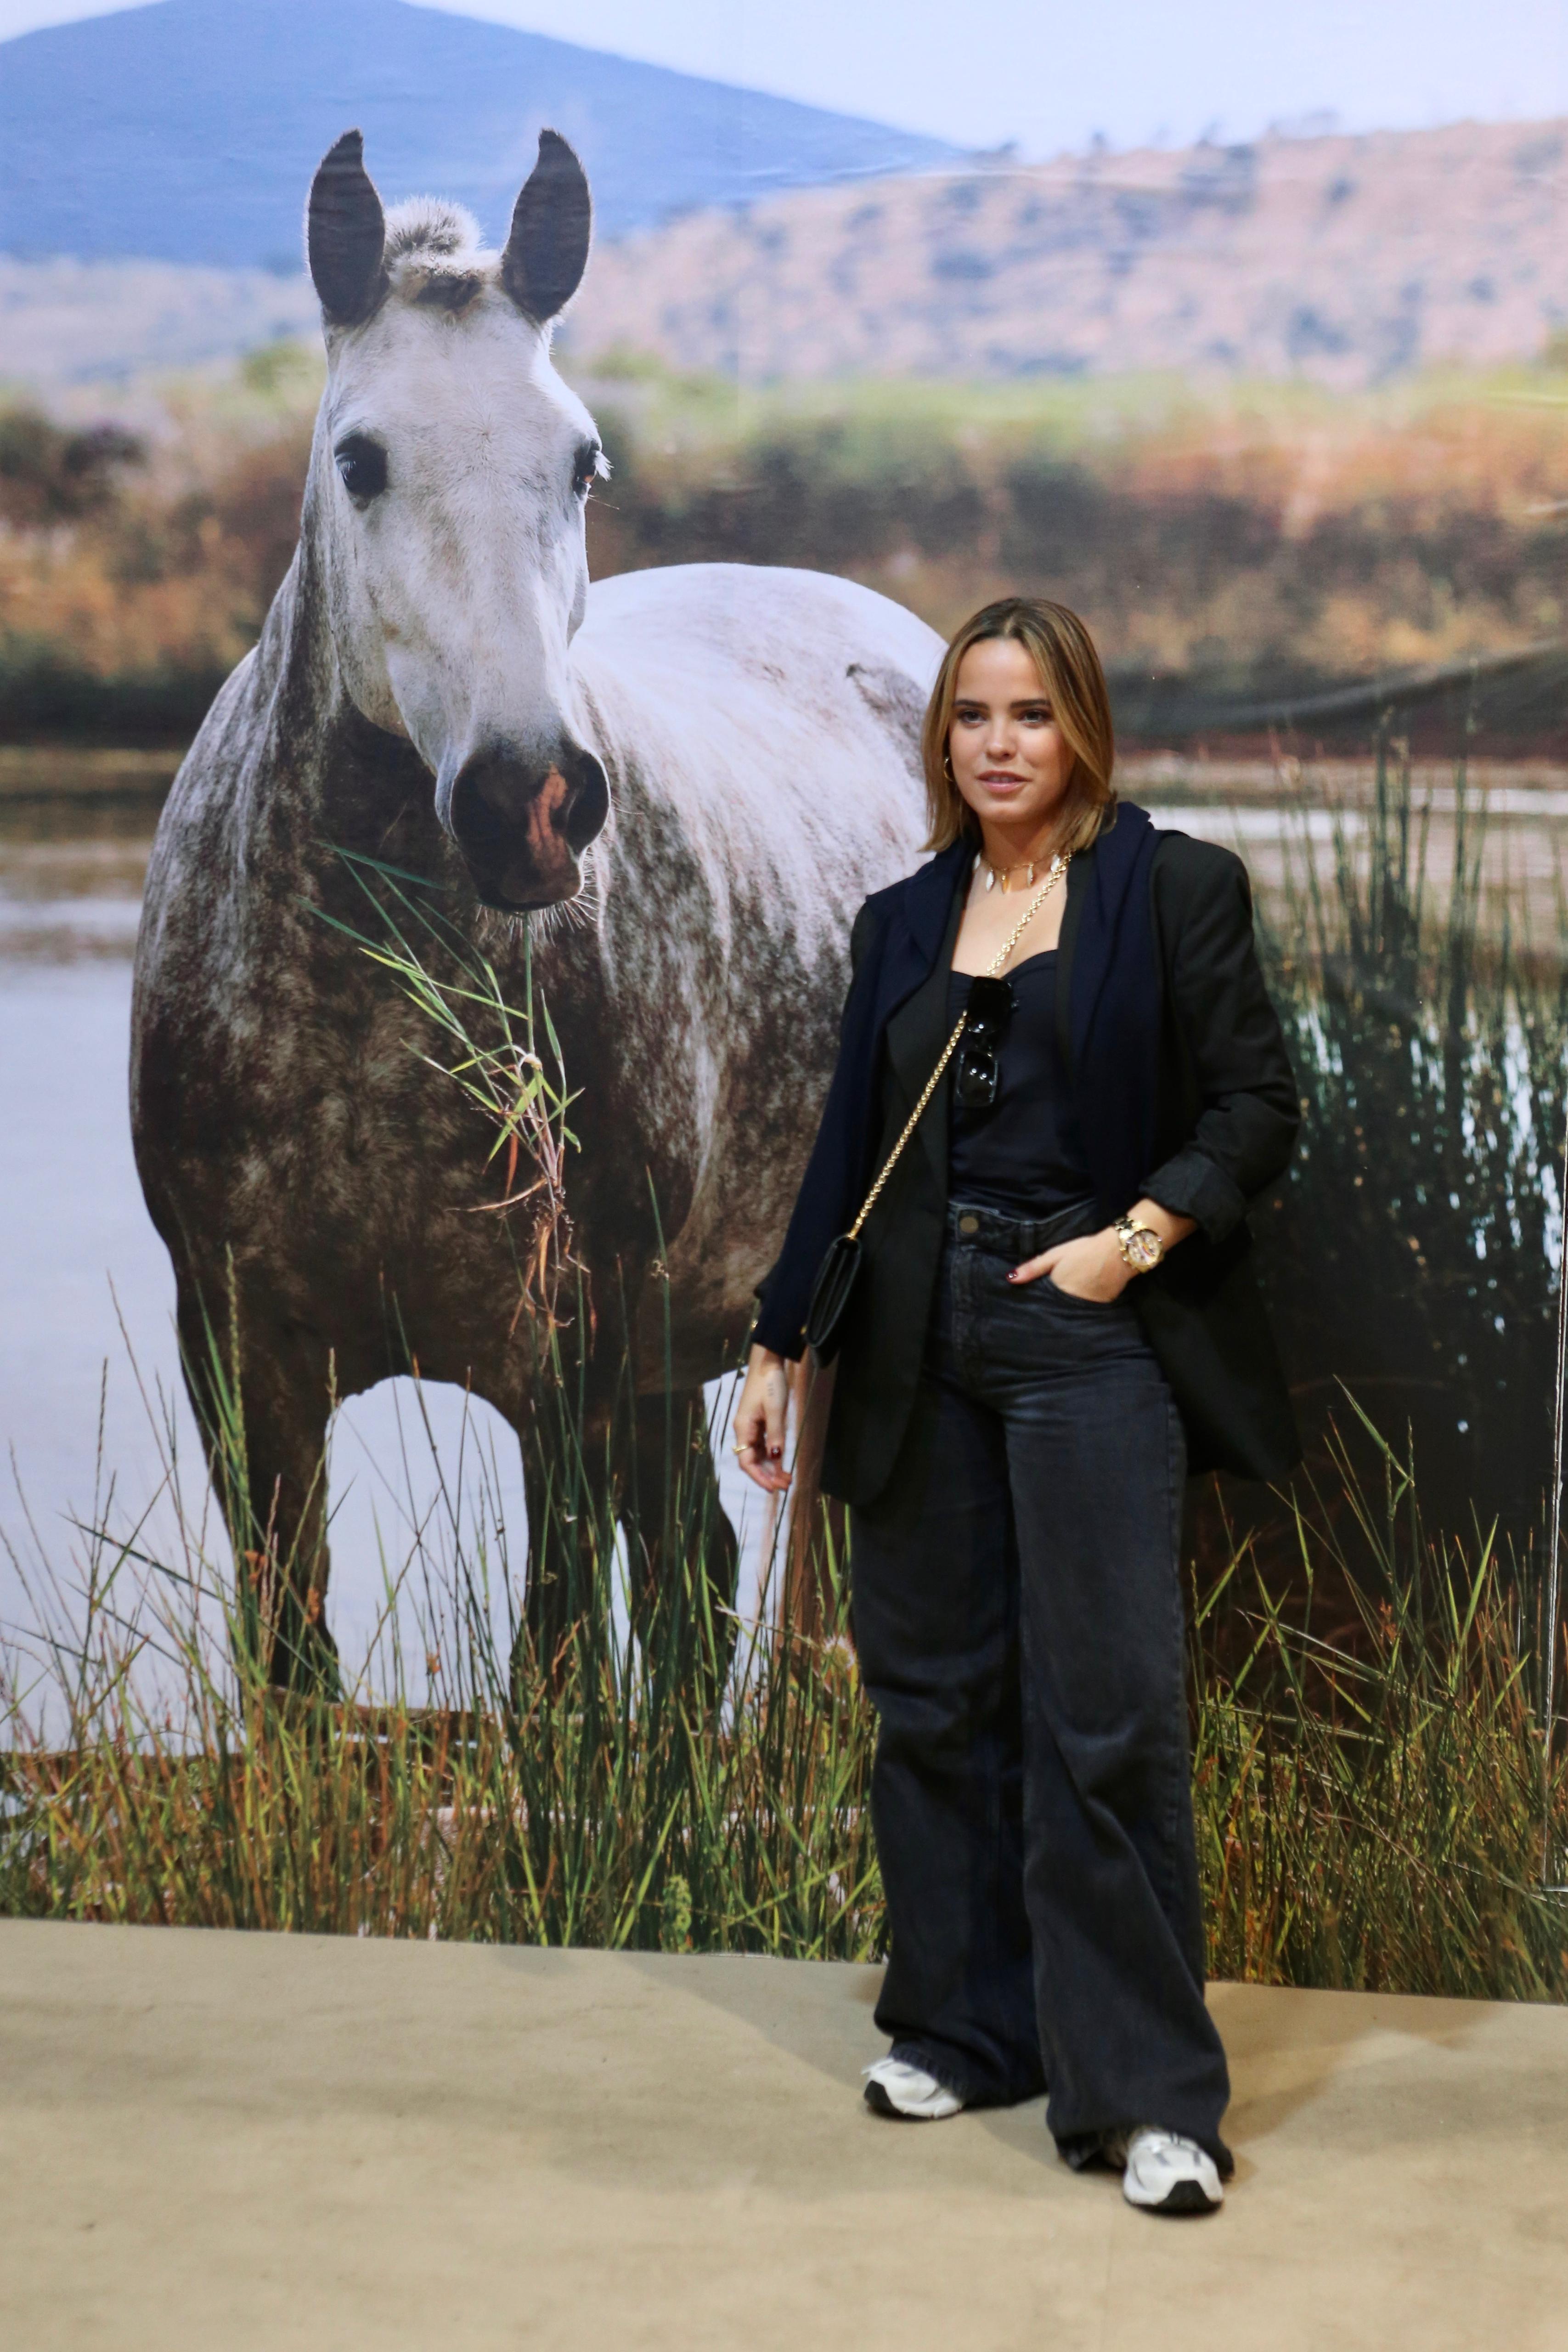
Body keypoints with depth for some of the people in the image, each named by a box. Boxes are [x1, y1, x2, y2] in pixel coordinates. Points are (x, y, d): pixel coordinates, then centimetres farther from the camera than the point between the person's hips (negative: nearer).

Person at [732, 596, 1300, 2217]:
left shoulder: (1174, 889, 2)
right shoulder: (901, 922, 14)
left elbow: (1255, 1110, -1)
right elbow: (849, 1149, 15)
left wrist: (1141, 1234, -15)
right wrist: (778, 1343, 11)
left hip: (1091, 1342, -4)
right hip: (922, 1346, 5)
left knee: (1105, 1716, -7)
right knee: (934, 1699, 9)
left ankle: (1144, 2093, 1)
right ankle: (965, 2028, 22)